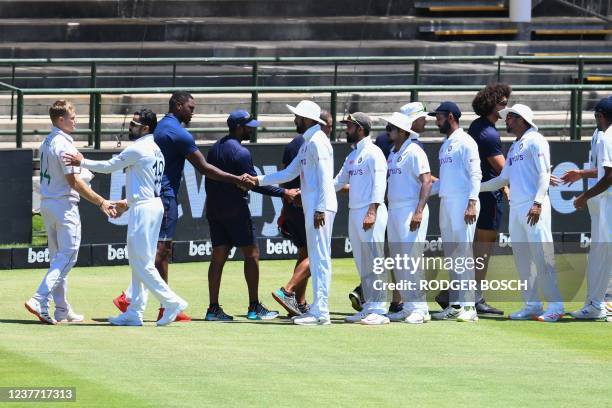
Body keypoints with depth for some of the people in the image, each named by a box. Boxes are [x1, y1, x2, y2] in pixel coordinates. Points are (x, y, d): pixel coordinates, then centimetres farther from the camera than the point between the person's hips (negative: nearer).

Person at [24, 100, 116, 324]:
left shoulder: (47, 142, 11)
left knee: (58, 257, 14)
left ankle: (62, 310, 17)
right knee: (67, 255, -7)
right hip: (64, 204, -9)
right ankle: (39, 301, -18)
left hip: (47, 203, 9)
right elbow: (74, 182, -20)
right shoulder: (64, 145, -17)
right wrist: (101, 202, -16)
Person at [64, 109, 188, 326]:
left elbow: (108, 166, -6)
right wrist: (128, 202, 27)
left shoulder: (137, 149, -14)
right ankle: (134, 313, 12)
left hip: (143, 209, -10)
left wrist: (82, 162, 5)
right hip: (154, 205, 10)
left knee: (142, 263, -8)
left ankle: (172, 302, -10)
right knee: (139, 263, 11)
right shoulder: (156, 150, 14)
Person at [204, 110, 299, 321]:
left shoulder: (214, 149, 13)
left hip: (214, 209, 8)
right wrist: (284, 193, -9)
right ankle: (254, 307, -3)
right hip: (236, 211, -8)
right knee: (251, 254, 0)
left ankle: (213, 309, 0)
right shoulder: (240, 152, -14)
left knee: (218, 257, 5)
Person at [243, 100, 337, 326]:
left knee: (319, 258, -10)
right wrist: (258, 180, 18)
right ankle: (317, 309, 15)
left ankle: (321, 312, -12)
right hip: (311, 206, 11)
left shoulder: (318, 141, -12)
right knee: (315, 258, 12)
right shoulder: (307, 143, 19)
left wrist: (321, 209, -23)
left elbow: (325, 177, -18)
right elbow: (289, 173, 23)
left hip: (320, 206, -11)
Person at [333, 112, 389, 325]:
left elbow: (379, 184, -16)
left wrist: (372, 212, -25)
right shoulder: (352, 156, 19)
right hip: (354, 212, 9)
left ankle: (379, 310, -12)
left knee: (374, 262, -10)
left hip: (370, 213, -9)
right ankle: (368, 308, 14)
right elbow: (338, 182, 22)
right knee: (362, 265, 10)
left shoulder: (373, 153, -8)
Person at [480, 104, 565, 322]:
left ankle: (555, 305, -12)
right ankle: (532, 305, 10)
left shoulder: (535, 140, -3)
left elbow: (544, 173, -11)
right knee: (522, 257, 7)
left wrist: (538, 203, -21)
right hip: (515, 207, 9)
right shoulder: (514, 147, 23)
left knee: (542, 255, -11)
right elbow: (504, 179, 25)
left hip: (533, 207, -9)